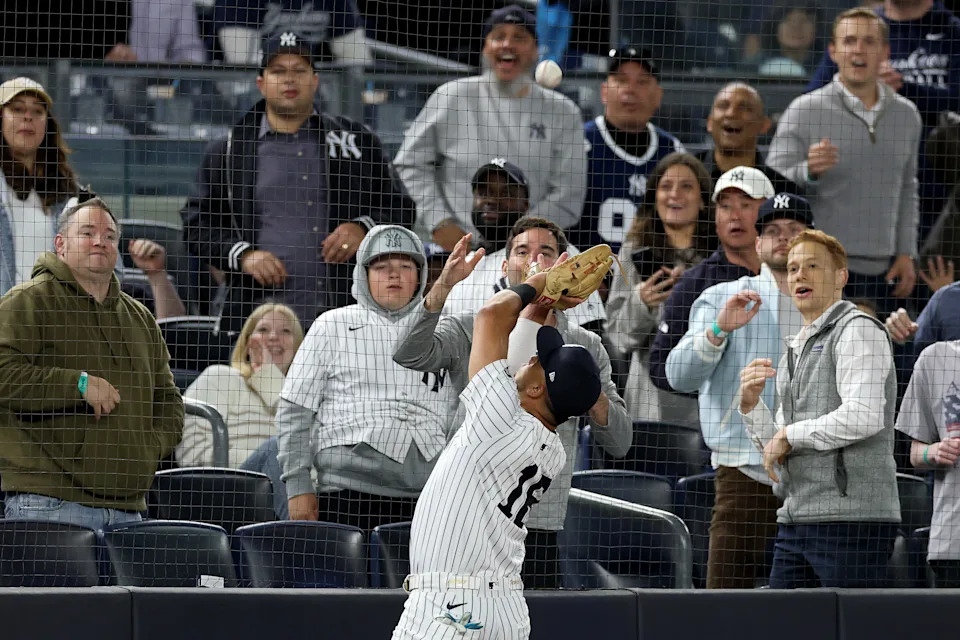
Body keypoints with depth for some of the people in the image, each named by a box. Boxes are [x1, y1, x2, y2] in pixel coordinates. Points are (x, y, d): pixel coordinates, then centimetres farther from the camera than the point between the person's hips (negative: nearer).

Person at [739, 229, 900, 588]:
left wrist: (790, 435, -7)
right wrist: (750, 405, 6)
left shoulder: (857, 330, -2)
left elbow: (864, 417, -18)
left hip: (849, 519, -8)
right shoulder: (794, 352, 24)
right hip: (795, 523, 8)